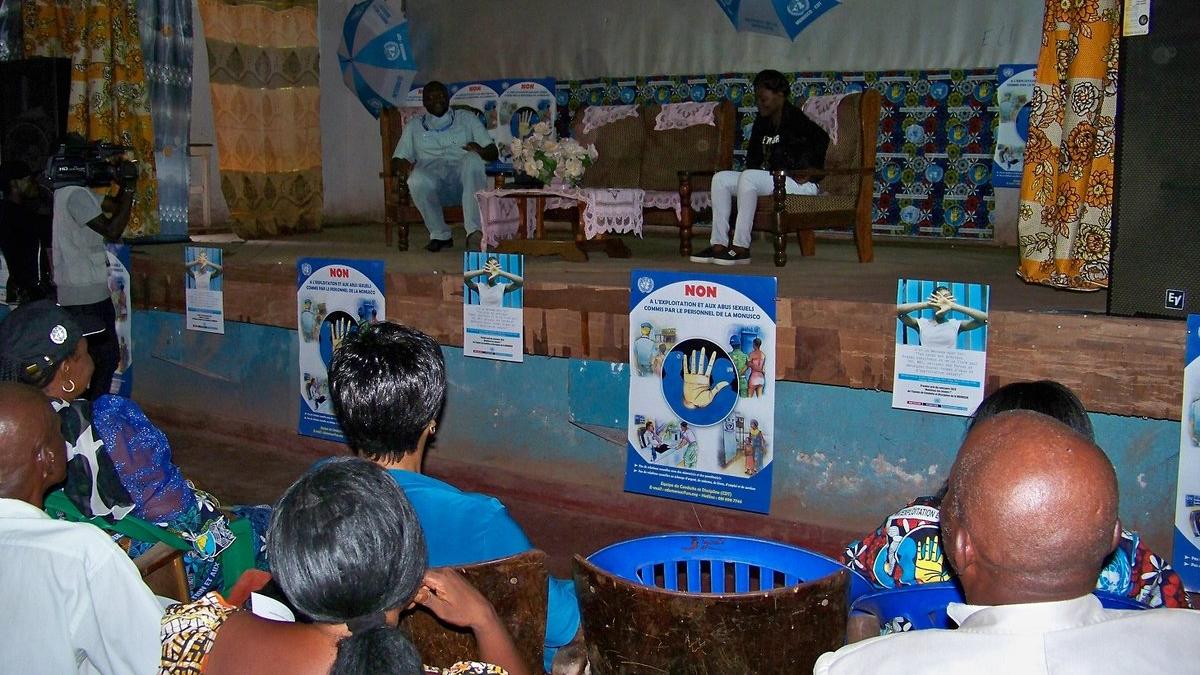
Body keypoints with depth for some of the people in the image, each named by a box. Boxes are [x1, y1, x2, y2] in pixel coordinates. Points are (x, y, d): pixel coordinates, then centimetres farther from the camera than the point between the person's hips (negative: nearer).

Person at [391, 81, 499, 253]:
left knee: (473, 159, -36)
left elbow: (493, 152, 16)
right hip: (431, 174, 1)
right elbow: (397, 159, 20)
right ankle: (440, 235, -16)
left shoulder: (467, 118, 25)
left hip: (462, 176, 0)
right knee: (416, 180, -37)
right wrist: (402, 165, -7)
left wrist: (480, 151, -11)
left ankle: (474, 232, -44)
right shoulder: (414, 126, 27)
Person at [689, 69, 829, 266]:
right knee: (721, 178, -5)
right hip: (770, 179, 9)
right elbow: (753, 156, 24)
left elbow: (821, 139, -21)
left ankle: (741, 248, -32)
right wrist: (758, 167, 3)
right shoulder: (762, 123, 15)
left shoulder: (795, 119, -9)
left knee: (748, 177, -32)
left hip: (801, 184, -9)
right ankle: (718, 244, -15)